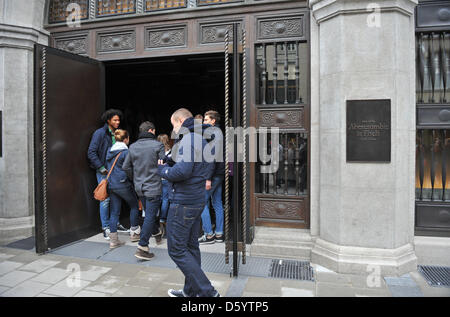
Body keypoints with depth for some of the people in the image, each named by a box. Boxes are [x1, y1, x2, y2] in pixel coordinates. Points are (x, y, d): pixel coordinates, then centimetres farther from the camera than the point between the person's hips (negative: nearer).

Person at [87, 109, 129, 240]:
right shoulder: (100, 133, -9)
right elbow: (91, 152, -13)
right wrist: (102, 168, -16)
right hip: (103, 171, -6)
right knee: (105, 198, -4)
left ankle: (115, 224, 24)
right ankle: (105, 228, 7)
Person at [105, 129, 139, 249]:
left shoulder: (110, 151, 11)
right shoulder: (126, 152, -12)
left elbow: (108, 167, 18)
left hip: (111, 185, 7)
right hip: (123, 184, -6)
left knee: (114, 212, 8)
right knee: (134, 206, 13)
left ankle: (113, 240, 9)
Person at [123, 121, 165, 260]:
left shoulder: (133, 146, 4)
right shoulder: (158, 145, -11)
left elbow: (126, 167, 7)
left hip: (139, 187, 6)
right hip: (153, 187, -6)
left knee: (149, 214, 23)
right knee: (150, 216, -2)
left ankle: (157, 233, 43)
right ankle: (142, 248, -3)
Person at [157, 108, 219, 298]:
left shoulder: (187, 140, -15)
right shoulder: (202, 140, 16)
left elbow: (182, 171, -27)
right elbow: (209, 170, 19)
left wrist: (162, 169, -9)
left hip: (183, 202, -10)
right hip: (198, 201, 10)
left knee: (177, 250, -1)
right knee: (191, 247, 17)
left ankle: (208, 292, 1)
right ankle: (190, 291, 30)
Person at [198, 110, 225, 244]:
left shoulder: (212, 133, -12)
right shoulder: (219, 132, 18)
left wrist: (208, 178, -22)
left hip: (213, 174, -10)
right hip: (220, 173, 10)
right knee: (217, 203, 12)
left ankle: (209, 235, 1)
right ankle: (219, 234, 18)